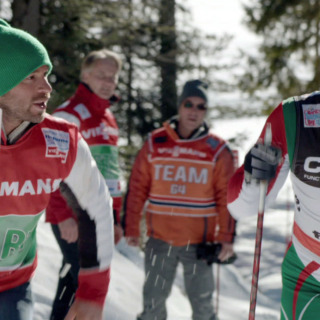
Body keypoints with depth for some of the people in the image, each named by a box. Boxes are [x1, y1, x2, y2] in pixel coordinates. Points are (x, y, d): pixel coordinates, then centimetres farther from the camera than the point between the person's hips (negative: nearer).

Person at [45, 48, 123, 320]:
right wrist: (64, 216, -19)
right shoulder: (71, 114, -9)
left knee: (72, 282, 13)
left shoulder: (108, 117, 17)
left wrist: (115, 218, 19)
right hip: (74, 218, -8)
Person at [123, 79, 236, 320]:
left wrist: (227, 237, -4)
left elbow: (227, 197, 0)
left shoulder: (217, 150, -1)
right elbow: (136, 189, 5)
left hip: (199, 242, -1)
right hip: (160, 239, 1)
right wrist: (131, 229, 4)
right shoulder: (155, 143, 2)